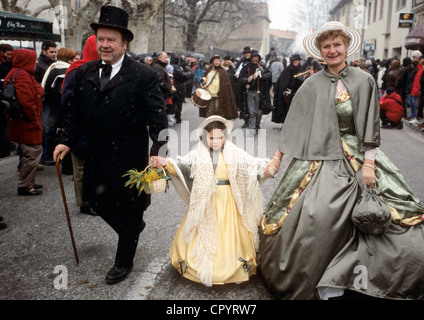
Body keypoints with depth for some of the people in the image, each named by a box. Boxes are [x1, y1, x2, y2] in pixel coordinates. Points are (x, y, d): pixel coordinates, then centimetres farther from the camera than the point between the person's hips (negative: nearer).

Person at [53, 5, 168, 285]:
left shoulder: (144, 76, -11)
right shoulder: (84, 72, 4)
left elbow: (157, 117, -13)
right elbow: (75, 112, 11)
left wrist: (157, 151, -21)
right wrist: (68, 141, 4)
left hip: (128, 158, -5)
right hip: (96, 156, 6)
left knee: (127, 209, 9)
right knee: (96, 198, 17)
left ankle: (124, 262, 32)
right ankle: (135, 227, 46)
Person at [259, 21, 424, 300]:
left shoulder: (364, 81, 3)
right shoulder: (312, 85, 3)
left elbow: (370, 127, 2)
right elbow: (295, 123, 7)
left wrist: (368, 163, -7)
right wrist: (278, 156, 3)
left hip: (357, 159, 1)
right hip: (321, 160, -1)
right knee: (317, 216, -17)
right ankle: (320, 281, 1)